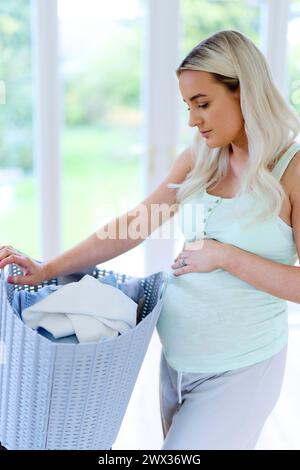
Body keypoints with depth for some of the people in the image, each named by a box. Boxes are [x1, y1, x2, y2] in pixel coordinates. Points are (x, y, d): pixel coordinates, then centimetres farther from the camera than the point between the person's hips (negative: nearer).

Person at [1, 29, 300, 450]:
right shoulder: (199, 160, 2)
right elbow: (134, 224, 1)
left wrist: (224, 256, -22)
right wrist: (47, 270, -3)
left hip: (238, 370, -6)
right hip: (176, 356, 6)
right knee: (178, 442, 19)